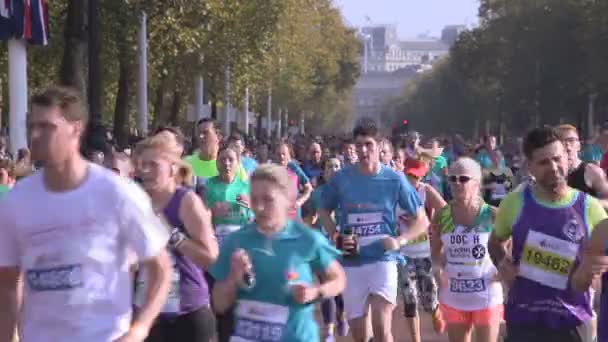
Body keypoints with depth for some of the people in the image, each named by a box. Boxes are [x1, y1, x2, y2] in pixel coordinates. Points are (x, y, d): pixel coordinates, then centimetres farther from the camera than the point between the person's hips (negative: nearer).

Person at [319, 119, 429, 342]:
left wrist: (400, 240, -14)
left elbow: (422, 220, 3)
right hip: (352, 263, 2)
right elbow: (324, 211, 15)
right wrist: (336, 237, -3)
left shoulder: (394, 180, -4)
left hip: (383, 260, -2)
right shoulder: (341, 179, -1)